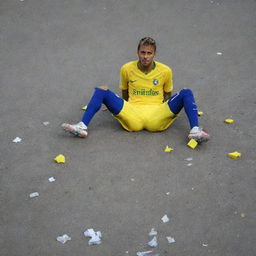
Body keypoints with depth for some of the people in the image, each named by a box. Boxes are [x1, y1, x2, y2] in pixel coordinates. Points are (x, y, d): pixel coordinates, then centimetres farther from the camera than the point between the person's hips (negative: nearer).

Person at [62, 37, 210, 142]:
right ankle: (82, 127, -26)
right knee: (101, 91, -15)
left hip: (157, 117, 0)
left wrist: (165, 110, 5)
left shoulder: (165, 71, 5)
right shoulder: (127, 69, 7)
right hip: (132, 116, 1)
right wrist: (123, 111, 9)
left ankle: (195, 130, -33)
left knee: (186, 93, -19)